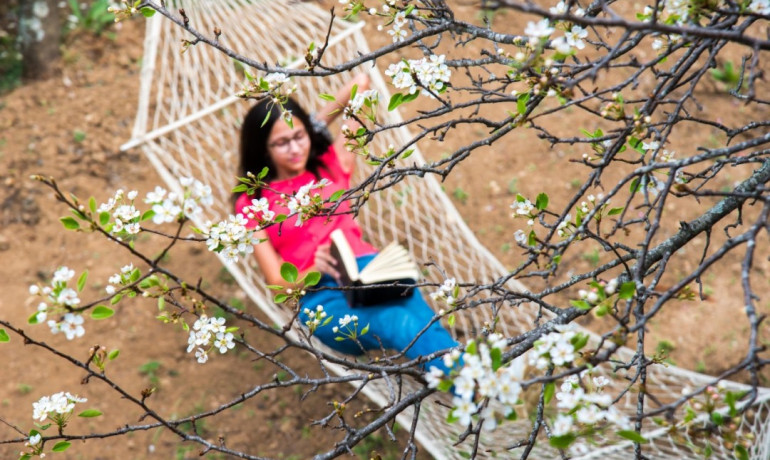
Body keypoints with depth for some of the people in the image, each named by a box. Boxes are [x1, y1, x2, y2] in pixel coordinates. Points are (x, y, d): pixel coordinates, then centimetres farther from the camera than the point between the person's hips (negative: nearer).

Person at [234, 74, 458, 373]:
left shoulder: (331, 164, 19)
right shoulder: (253, 203, 12)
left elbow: (361, 82, 21)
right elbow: (278, 281, 5)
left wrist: (318, 124, 26)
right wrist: (314, 270, -15)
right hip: (318, 296, -3)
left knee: (426, 325, -33)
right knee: (403, 327, -35)